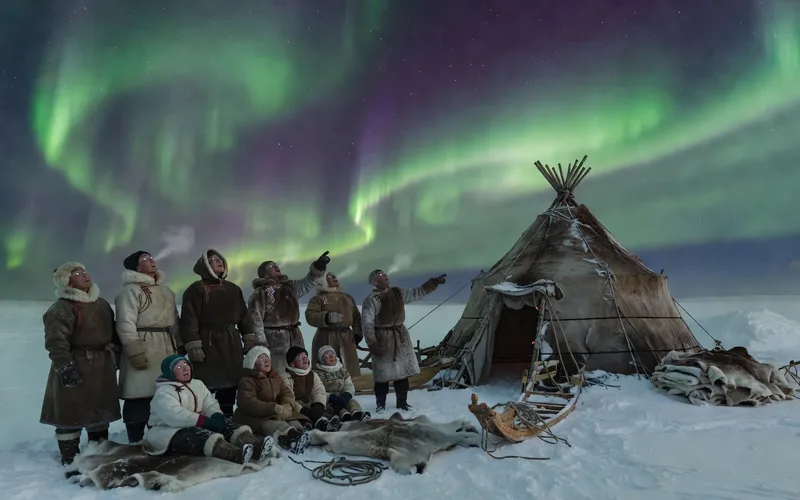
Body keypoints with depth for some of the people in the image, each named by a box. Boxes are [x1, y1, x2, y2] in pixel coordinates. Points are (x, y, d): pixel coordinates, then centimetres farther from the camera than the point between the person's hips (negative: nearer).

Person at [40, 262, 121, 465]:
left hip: (102, 366, 8)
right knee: (72, 412, 0)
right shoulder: (62, 308, -14)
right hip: (76, 368, -8)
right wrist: (64, 367, -24)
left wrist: (116, 354, 19)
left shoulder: (101, 303, 12)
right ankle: (70, 458, 13)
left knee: (101, 410, 17)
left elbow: (112, 332, 21)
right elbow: (56, 342, -20)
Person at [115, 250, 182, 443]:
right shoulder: (131, 290, -8)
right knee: (140, 395, -4)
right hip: (143, 352, -8)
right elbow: (126, 324, -16)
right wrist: (135, 352, -20)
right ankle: (135, 441, 7)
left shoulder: (166, 290, 18)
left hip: (167, 351, 8)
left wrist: (180, 345, 17)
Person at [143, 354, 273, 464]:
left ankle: (255, 445, -43)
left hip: (197, 426, 7)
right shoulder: (163, 392, -13)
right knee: (198, 436, -37)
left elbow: (210, 404, 9)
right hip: (169, 432, -7)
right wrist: (206, 421, -34)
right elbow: (175, 416, -29)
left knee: (225, 423, -18)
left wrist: (216, 415, -18)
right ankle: (237, 454, -64)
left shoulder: (197, 384, 13)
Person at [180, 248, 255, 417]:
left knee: (230, 387, 11)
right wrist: (193, 346, -17)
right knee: (206, 388, -7)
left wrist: (249, 339, 10)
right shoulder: (196, 289, -4)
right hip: (208, 344, -6)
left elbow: (244, 316, 17)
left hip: (232, 344, 6)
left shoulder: (233, 289, 16)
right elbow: (189, 320, -11)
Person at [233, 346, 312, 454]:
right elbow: (248, 403, -21)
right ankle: (291, 433, -68)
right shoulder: (246, 381, -3)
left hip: (277, 414, 6)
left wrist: (286, 407, -22)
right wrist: (274, 408, -30)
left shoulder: (277, 378, 18)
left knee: (294, 422, -25)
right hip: (254, 416, -6)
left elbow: (287, 393, 4)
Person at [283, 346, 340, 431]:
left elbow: (320, 392, 1)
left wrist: (318, 406, -20)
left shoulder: (313, 375, 16)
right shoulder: (287, 378, -4)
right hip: (297, 412, -5)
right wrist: (303, 411, -27)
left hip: (311, 409, 5)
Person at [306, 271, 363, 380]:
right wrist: (327, 317, -30)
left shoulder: (348, 297, 18)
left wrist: (357, 333, 7)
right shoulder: (318, 298, -1)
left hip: (346, 338, 5)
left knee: (349, 371, 9)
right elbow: (310, 316, -14)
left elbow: (356, 316, 20)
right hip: (326, 338, -5)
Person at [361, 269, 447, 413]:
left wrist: (433, 283, 7)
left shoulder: (398, 292, 7)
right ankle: (380, 404, 18)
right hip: (383, 339, -6)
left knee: (402, 371, 11)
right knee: (383, 373, 0)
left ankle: (402, 402, 25)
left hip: (401, 336, 6)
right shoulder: (371, 299, -14)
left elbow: (417, 292, 15)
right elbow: (367, 324, -15)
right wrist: (372, 344, -19)